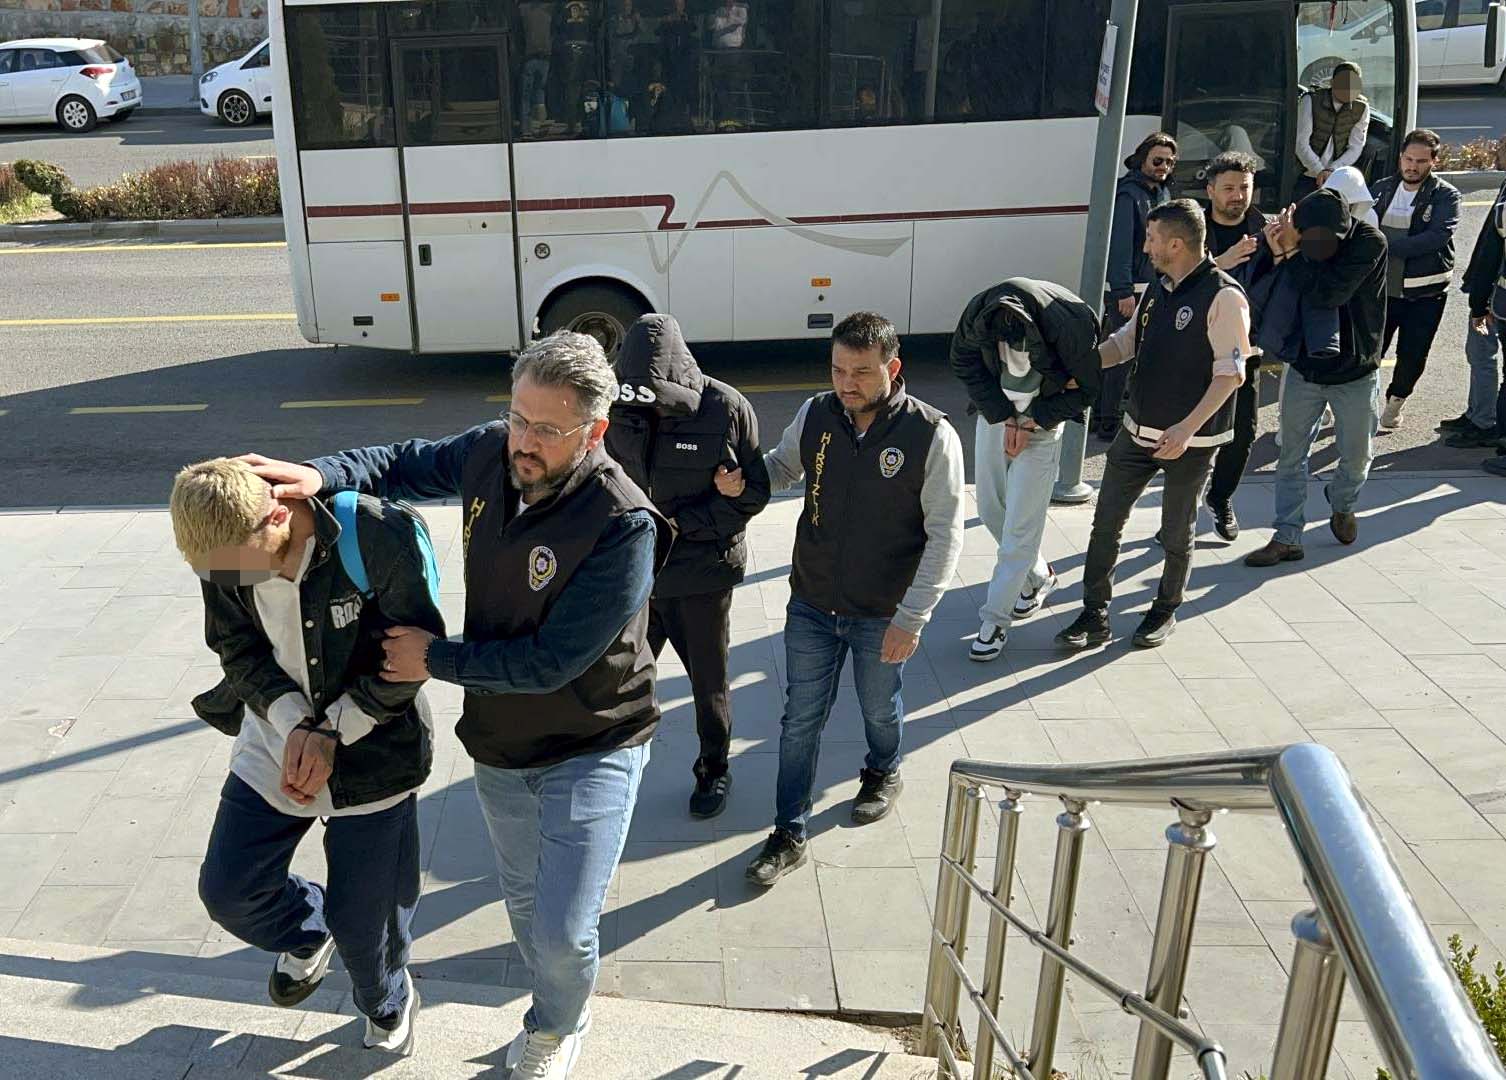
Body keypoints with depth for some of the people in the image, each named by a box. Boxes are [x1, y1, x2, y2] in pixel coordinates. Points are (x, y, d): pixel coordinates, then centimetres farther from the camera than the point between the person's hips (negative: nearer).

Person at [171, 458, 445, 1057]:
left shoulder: (378, 536, -27)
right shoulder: (221, 549, -12)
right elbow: (240, 650, -2)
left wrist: (331, 734, -19)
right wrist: (295, 722, -19)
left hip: (371, 750, -4)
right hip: (275, 738, 4)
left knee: (364, 918, 7)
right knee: (227, 890, 5)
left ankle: (387, 1005, 43)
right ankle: (307, 932, 40)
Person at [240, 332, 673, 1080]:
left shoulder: (622, 527, -31)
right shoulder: (490, 452, -12)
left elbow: (549, 661, -27)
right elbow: (408, 464, 8)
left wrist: (435, 660, -17)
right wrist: (321, 475, -11)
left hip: (591, 751, -6)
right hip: (498, 744, 6)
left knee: (563, 932, -5)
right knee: (522, 899, 24)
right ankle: (554, 1012, 54)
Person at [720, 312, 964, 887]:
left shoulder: (931, 435, -19)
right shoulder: (816, 415, -8)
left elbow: (945, 534, -14)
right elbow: (782, 466, 12)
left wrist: (912, 617, -16)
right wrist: (740, 479, -11)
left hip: (883, 615, -2)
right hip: (811, 605, 2)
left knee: (880, 708, 22)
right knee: (801, 719, 9)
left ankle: (883, 774, 53)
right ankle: (790, 833, 23)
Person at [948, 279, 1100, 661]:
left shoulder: (1073, 325, -31)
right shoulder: (979, 315, -25)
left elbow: (1086, 389, -13)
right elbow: (964, 363, -6)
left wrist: (1031, 423, -16)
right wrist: (1003, 417, -12)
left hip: (1041, 423, -3)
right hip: (995, 413, 4)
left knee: (1020, 525, -5)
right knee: (991, 510, 12)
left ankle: (995, 619, 4)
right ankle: (1039, 576, 36)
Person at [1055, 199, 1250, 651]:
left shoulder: (1223, 296, -16)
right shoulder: (1158, 289, 8)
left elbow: (1231, 374, -19)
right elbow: (1125, 342, 18)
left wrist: (1187, 428, -26)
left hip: (1191, 440, -7)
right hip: (1138, 429, 7)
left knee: (1176, 535, 10)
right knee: (1106, 522, 6)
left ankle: (1166, 610, 32)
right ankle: (1095, 617, 15)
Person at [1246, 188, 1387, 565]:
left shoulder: (1370, 242, -20)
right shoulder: (1298, 242, -9)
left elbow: (1329, 292, -32)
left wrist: (1292, 253, -27)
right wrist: (1278, 254, -23)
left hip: (1356, 372, -2)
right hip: (1304, 369, 2)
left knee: (1357, 457, 12)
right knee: (1291, 457, 4)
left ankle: (1342, 505, 42)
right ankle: (1287, 538, 11)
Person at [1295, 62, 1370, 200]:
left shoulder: (1362, 108, -1)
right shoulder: (1310, 101, -9)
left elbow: (1355, 148, -1)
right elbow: (1301, 143, -13)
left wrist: (1331, 170, -16)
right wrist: (1319, 171, -22)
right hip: (1306, 176, -2)